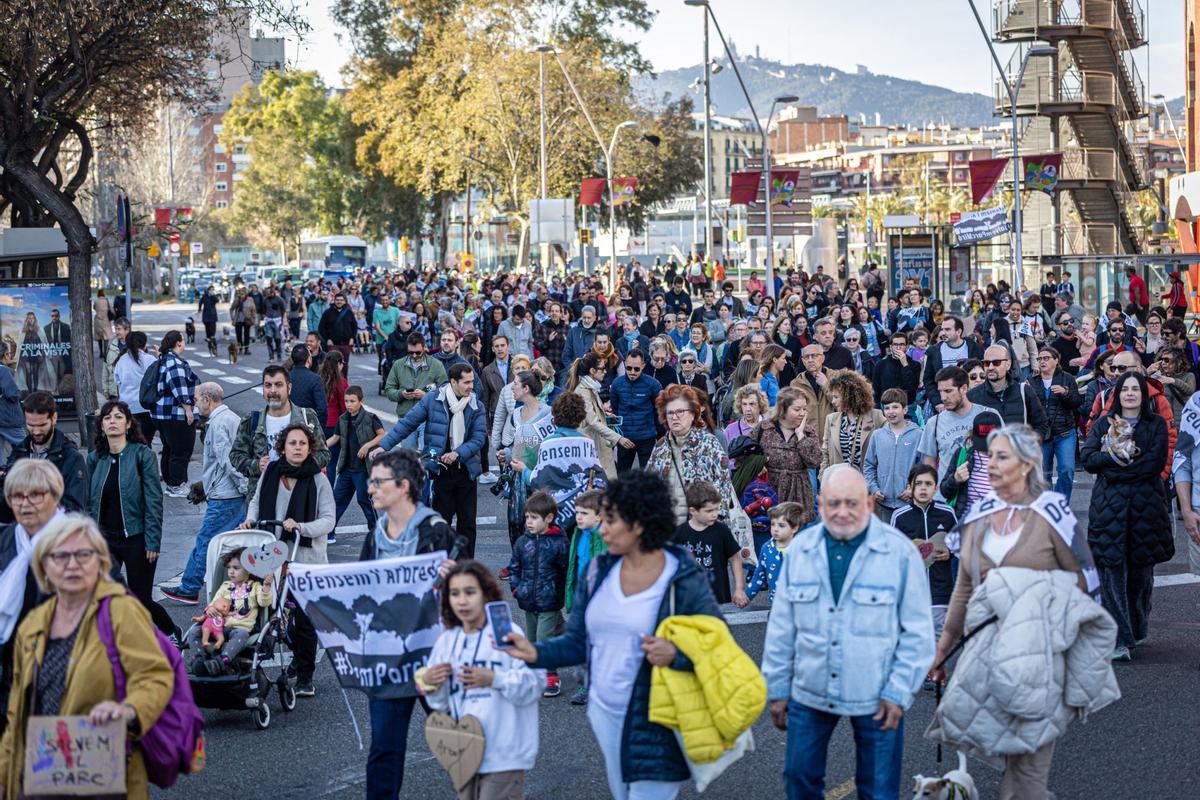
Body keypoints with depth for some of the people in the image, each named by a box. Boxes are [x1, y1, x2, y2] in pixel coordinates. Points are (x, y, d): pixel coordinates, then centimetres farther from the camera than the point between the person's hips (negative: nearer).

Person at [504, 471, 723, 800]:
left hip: (655, 726, -6)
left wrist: (676, 654, -28)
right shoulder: (600, 572, 4)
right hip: (606, 716, 6)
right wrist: (535, 652, -10)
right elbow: (577, 642, 7)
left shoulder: (684, 581, -13)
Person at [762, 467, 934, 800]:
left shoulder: (900, 552, -9)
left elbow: (917, 631, -6)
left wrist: (899, 692, -10)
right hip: (809, 694, 3)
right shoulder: (800, 549, 0)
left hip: (875, 697, -3)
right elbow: (782, 626, 6)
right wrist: (777, 689, 7)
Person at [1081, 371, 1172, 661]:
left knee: (1141, 572, 5)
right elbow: (1088, 458, 1)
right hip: (1108, 507, 0)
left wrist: (1115, 468, -10)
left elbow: (1156, 463, -6)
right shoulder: (1103, 424, 12)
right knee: (1112, 574, -8)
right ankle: (1119, 641, -9)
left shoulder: (1157, 425, 8)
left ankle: (1137, 631, 22)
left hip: (1146, 507, 0)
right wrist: (1116, 454, -14)